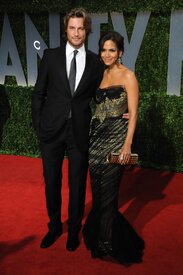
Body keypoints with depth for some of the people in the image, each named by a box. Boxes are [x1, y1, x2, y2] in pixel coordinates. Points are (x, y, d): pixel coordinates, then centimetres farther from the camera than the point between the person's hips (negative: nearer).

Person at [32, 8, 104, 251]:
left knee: (77, 184, 9)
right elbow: (38, 94, 4)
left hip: (80, 131, 0)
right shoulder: (51, 56, 2)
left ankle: (74, 230, 30)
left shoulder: (96, 62, 2)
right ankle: (54, 227, 33)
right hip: (52, 130, 1)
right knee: (51, 181, 12)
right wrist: (38, 124, 0)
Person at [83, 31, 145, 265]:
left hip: (116, 137, -6)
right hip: (97, 136, 6)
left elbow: (133, 113, -10)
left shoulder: (128, 76, -6)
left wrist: (127, 144, -18)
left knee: (108, 190, 0)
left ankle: (106, 242, 19)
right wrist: (91, 136, 10)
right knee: (97, 189, 10)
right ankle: (100, 232, 31)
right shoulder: (100, 74, 13)